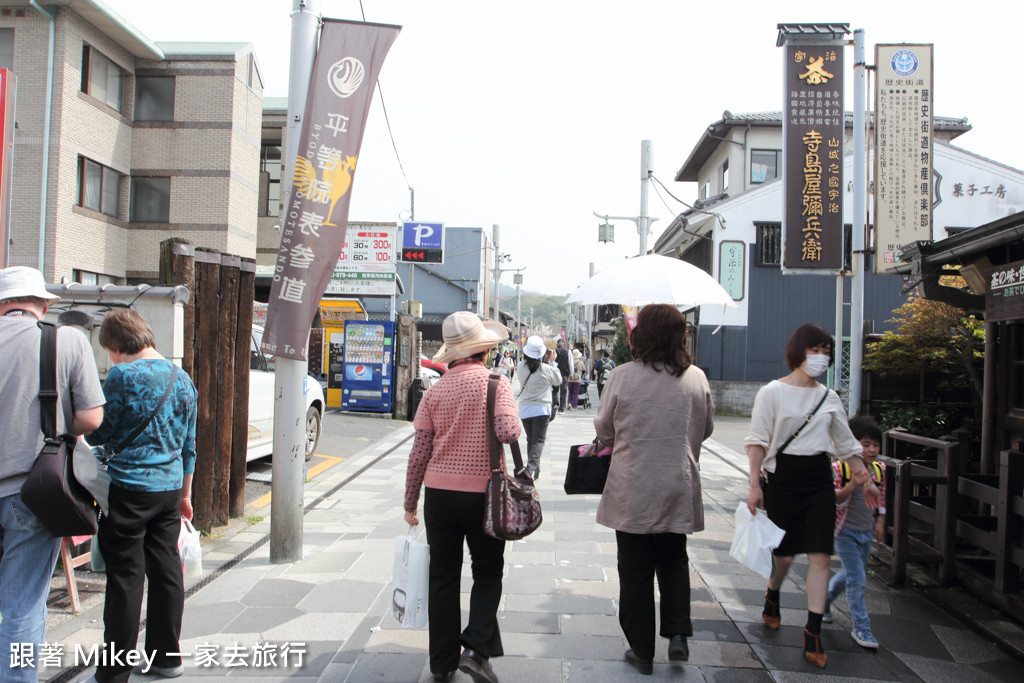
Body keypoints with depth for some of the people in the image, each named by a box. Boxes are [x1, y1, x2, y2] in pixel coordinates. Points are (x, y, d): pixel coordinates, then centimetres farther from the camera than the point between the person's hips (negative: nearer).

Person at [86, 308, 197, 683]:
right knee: (166, 570, 14)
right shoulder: (182, 379, 8)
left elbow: (97, 433, -6)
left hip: (129, 487, -6)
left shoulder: (123, 375, -12)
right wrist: (185, 494, 22)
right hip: (170, 487, 6)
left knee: (125, 578, 1)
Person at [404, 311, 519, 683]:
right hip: (483, 492, -2)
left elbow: (419, 452, 1)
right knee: (487, 573, 15)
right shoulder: (496, 383, -8)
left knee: (443, 578, 13)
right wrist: (512, 421, 2)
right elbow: (508, 432, -22)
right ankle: (476, 648, 1)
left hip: (439, 493, 3)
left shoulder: (435, 391, 1)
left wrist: (410, 503, 9)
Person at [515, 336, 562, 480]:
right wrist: (553, 363, 13)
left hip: (524, 408, 4)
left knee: (530, 439, 15)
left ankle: (535, 470, 18)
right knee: (539, 440, -3)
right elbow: (558, 381, 6)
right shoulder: (547, 369, -12)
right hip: (541, 408, -4)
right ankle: (531, 467, -22)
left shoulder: (521, 367, -6)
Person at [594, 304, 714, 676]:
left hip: (632, 490, -2)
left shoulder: (623, 376, -11)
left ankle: (642, 651, 19)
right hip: (678, 489, 3)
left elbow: (603, 429, 0)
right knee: (674, 560, 23)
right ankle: (677, 633, 12)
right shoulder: (697, 378, -4)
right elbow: (706, 429, 10)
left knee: (635, 569, 10)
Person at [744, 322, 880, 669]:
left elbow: (847, 443, 18)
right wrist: (755, 485, -12)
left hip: (819, 479, 3)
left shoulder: (829, 398, 9)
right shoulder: (772, 392, -4)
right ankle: (772, 596, 40)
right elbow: (758, 441, -7)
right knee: (784, 553, 8)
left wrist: (865, 482, 17)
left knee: (819, 556, -4)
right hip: (783, 478, -3)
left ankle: (813, 633, 5)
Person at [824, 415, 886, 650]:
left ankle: (825, 598, 45)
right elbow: (833, 500, -21)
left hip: (866, 533, 6)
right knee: (857, 580, -6)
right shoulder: (840, 469, -19)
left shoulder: (879, 470, 1)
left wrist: (880, 521, 10)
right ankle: (861, 628, 7)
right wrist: (853, 485, -34)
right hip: (845, 532, -6)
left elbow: (881, 499, 16)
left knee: (850, 574, 20)